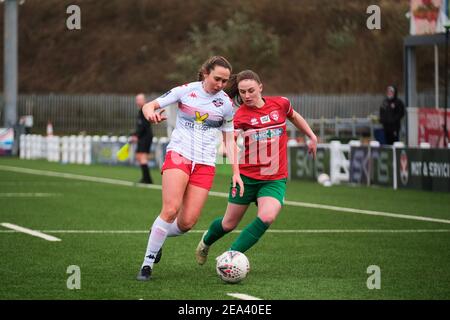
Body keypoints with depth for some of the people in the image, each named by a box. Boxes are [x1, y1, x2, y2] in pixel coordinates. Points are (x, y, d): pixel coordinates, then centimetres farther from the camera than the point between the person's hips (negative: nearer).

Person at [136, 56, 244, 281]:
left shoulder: (226, 103, 6)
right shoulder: (186, 91, 0)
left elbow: (229, 139, 14)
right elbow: (149, 106, 0)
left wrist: (236, 172, 6)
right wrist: (150, 112, -25)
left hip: (205, 164, 3)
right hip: (179, 154, -3)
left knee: (187, 223, -8)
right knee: (171, 209, -24)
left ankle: (158, 235, 26)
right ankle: (147, 264, -12)